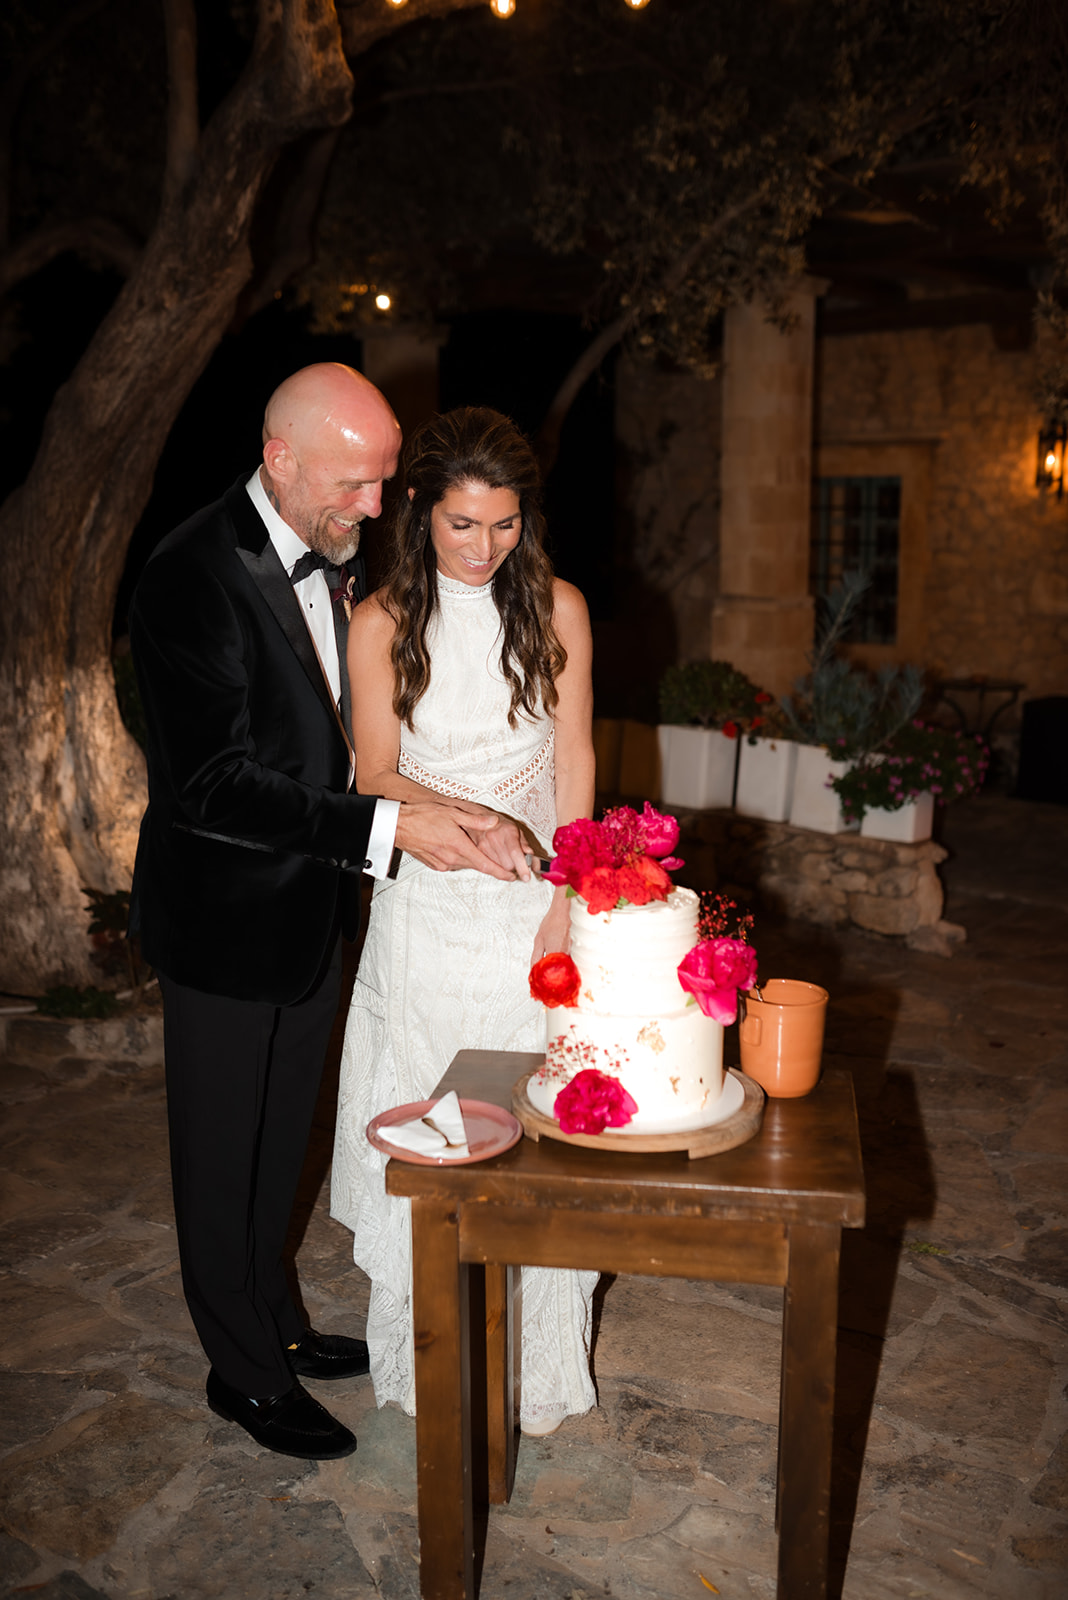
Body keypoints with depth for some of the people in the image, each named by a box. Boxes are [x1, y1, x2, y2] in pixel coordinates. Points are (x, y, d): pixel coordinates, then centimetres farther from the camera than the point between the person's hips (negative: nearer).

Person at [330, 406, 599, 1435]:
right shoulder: (381, 625, -3)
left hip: (535, 907, 1)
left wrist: (564, 905, -6)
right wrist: (458, 817, -25)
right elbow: (376, 775, -4)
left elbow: (574, 761, 1)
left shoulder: (556, 609, 0)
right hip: (427, 913, 0)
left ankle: (537, 1366, 26)